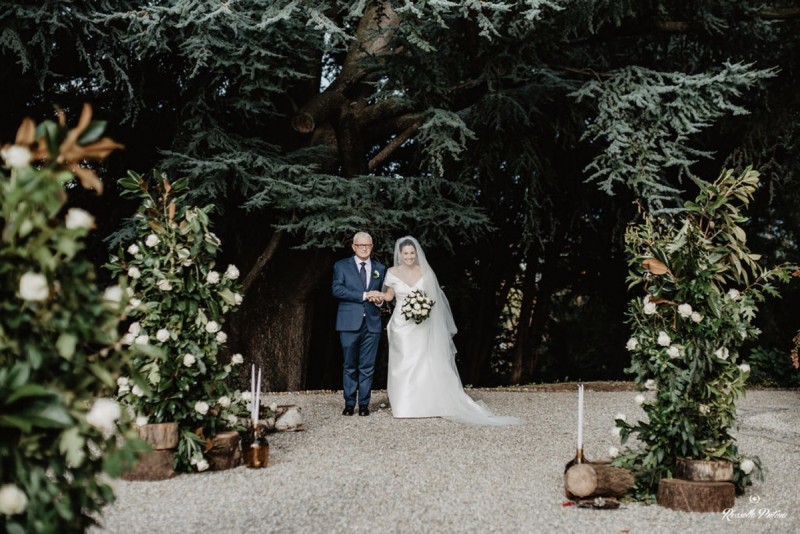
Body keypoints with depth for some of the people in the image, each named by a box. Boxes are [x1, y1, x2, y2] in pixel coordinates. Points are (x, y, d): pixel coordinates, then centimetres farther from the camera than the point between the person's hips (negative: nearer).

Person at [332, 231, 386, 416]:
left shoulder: (380, 269, 14)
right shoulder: (341, 266, 4)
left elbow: (384, 294, 22)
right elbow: (337, 289, -10)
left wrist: (379, 299, -3)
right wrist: (364, 295, -16)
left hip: (372, 324, 2)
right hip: (349, 324, -2)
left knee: (367, 366, 3)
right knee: (350, 366, 3)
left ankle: (364, 404, 10)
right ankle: (349, 404, 11)